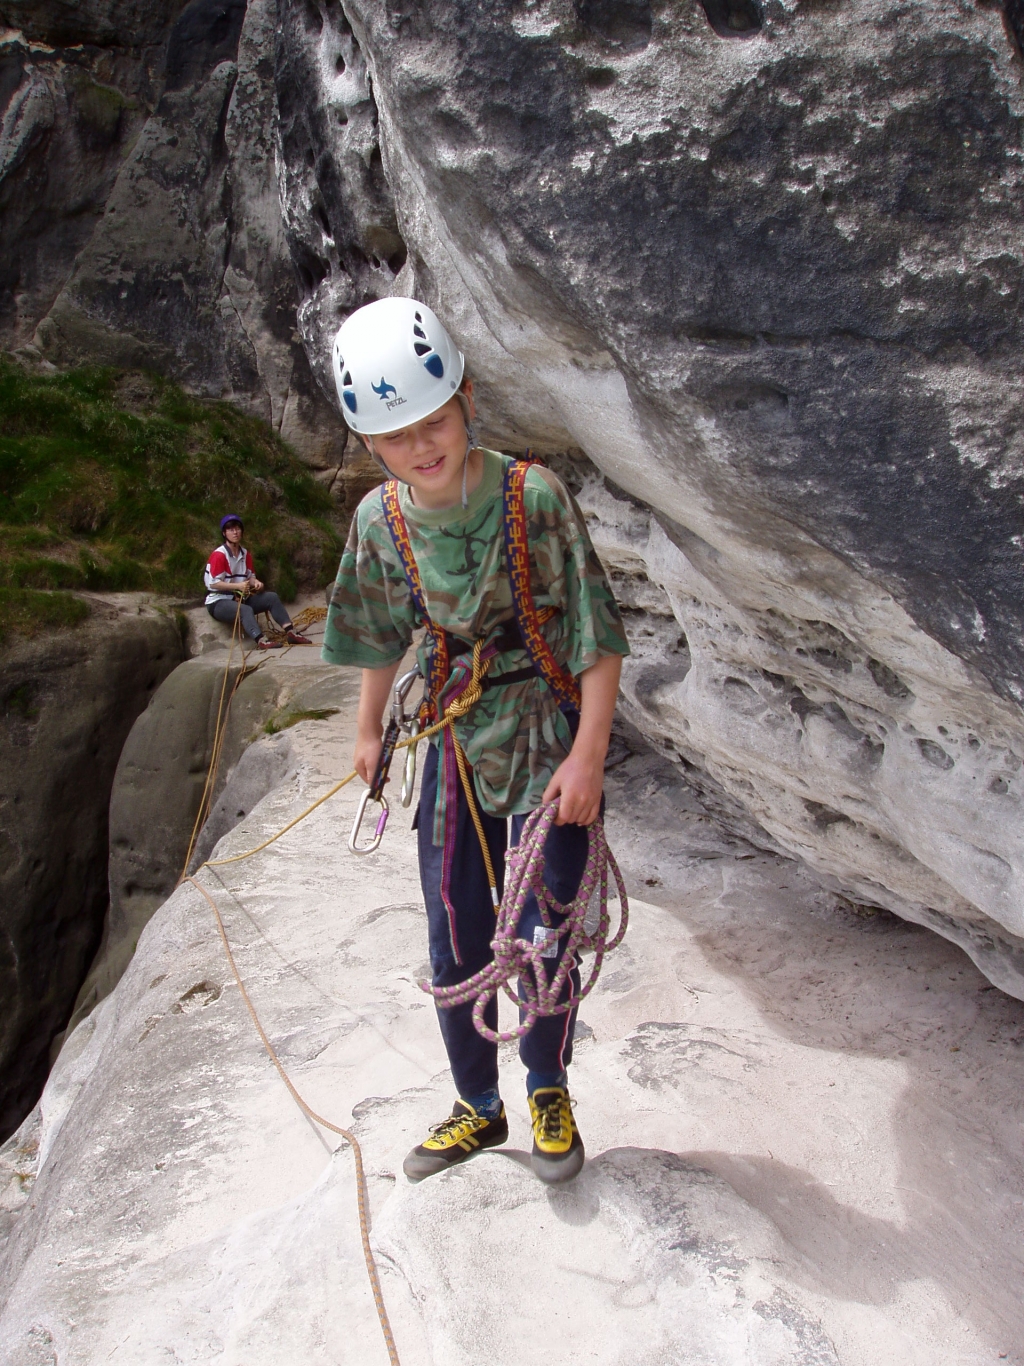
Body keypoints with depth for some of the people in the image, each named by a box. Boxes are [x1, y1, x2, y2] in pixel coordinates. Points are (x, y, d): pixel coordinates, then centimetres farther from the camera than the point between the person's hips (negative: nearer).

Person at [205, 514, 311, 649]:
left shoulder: (245, 554, 9)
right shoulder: (219, 555, -14)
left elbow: (250, 576, 14)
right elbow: (213, 583, -18)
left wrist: (256, 582, -11)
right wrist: (238, 585, -27)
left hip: (240, 598, 7)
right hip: (218, 602, -7)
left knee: (272, 597, -9)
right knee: (246, 610, -37)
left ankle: (290, 632, -20)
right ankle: (261, 641, -56)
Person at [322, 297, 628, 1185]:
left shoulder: (535, 496, -17)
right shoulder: (381, 520, -6)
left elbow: (599, 635, -14)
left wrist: (588, 754, -18)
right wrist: (370, 731, 20)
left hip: (549, 750, -3)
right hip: (456, 747, 4)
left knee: (544, 944, 3)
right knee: (456, 951, 11)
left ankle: (551, 1095, 33)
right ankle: (479, 1109, 34)